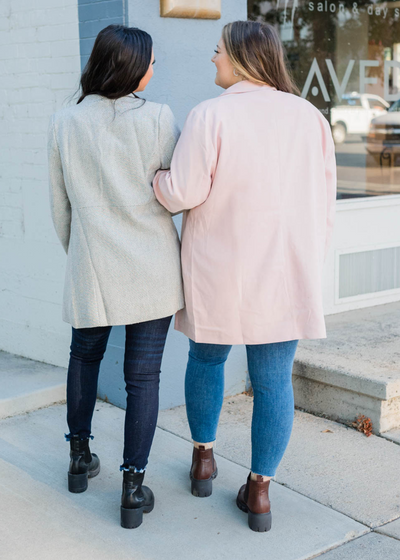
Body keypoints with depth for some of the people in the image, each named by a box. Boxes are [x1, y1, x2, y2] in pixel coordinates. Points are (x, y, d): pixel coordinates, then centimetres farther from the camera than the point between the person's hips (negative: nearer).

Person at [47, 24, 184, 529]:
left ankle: (80, 456, 35)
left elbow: (60, 207, 7)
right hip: (152, 268, -2)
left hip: (92, 266, 2)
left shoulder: (64, 123, 1)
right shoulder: (157, 119, -7)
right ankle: (133, 487, 8)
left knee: (85, 355, 23)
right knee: (143, 374, 4)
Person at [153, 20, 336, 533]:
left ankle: (204, 457, 35)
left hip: (219, 269, -2)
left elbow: (183, 191, -15)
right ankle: (260, 491, 15)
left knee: (206, 359, 22)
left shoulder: (210, 116, -12)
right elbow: (323, 201, 5)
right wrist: (309, 265, 14)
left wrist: (147, 177, 7)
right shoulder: (308, 116, 2)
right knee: (274, 379, 9)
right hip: (285, 273, 2)